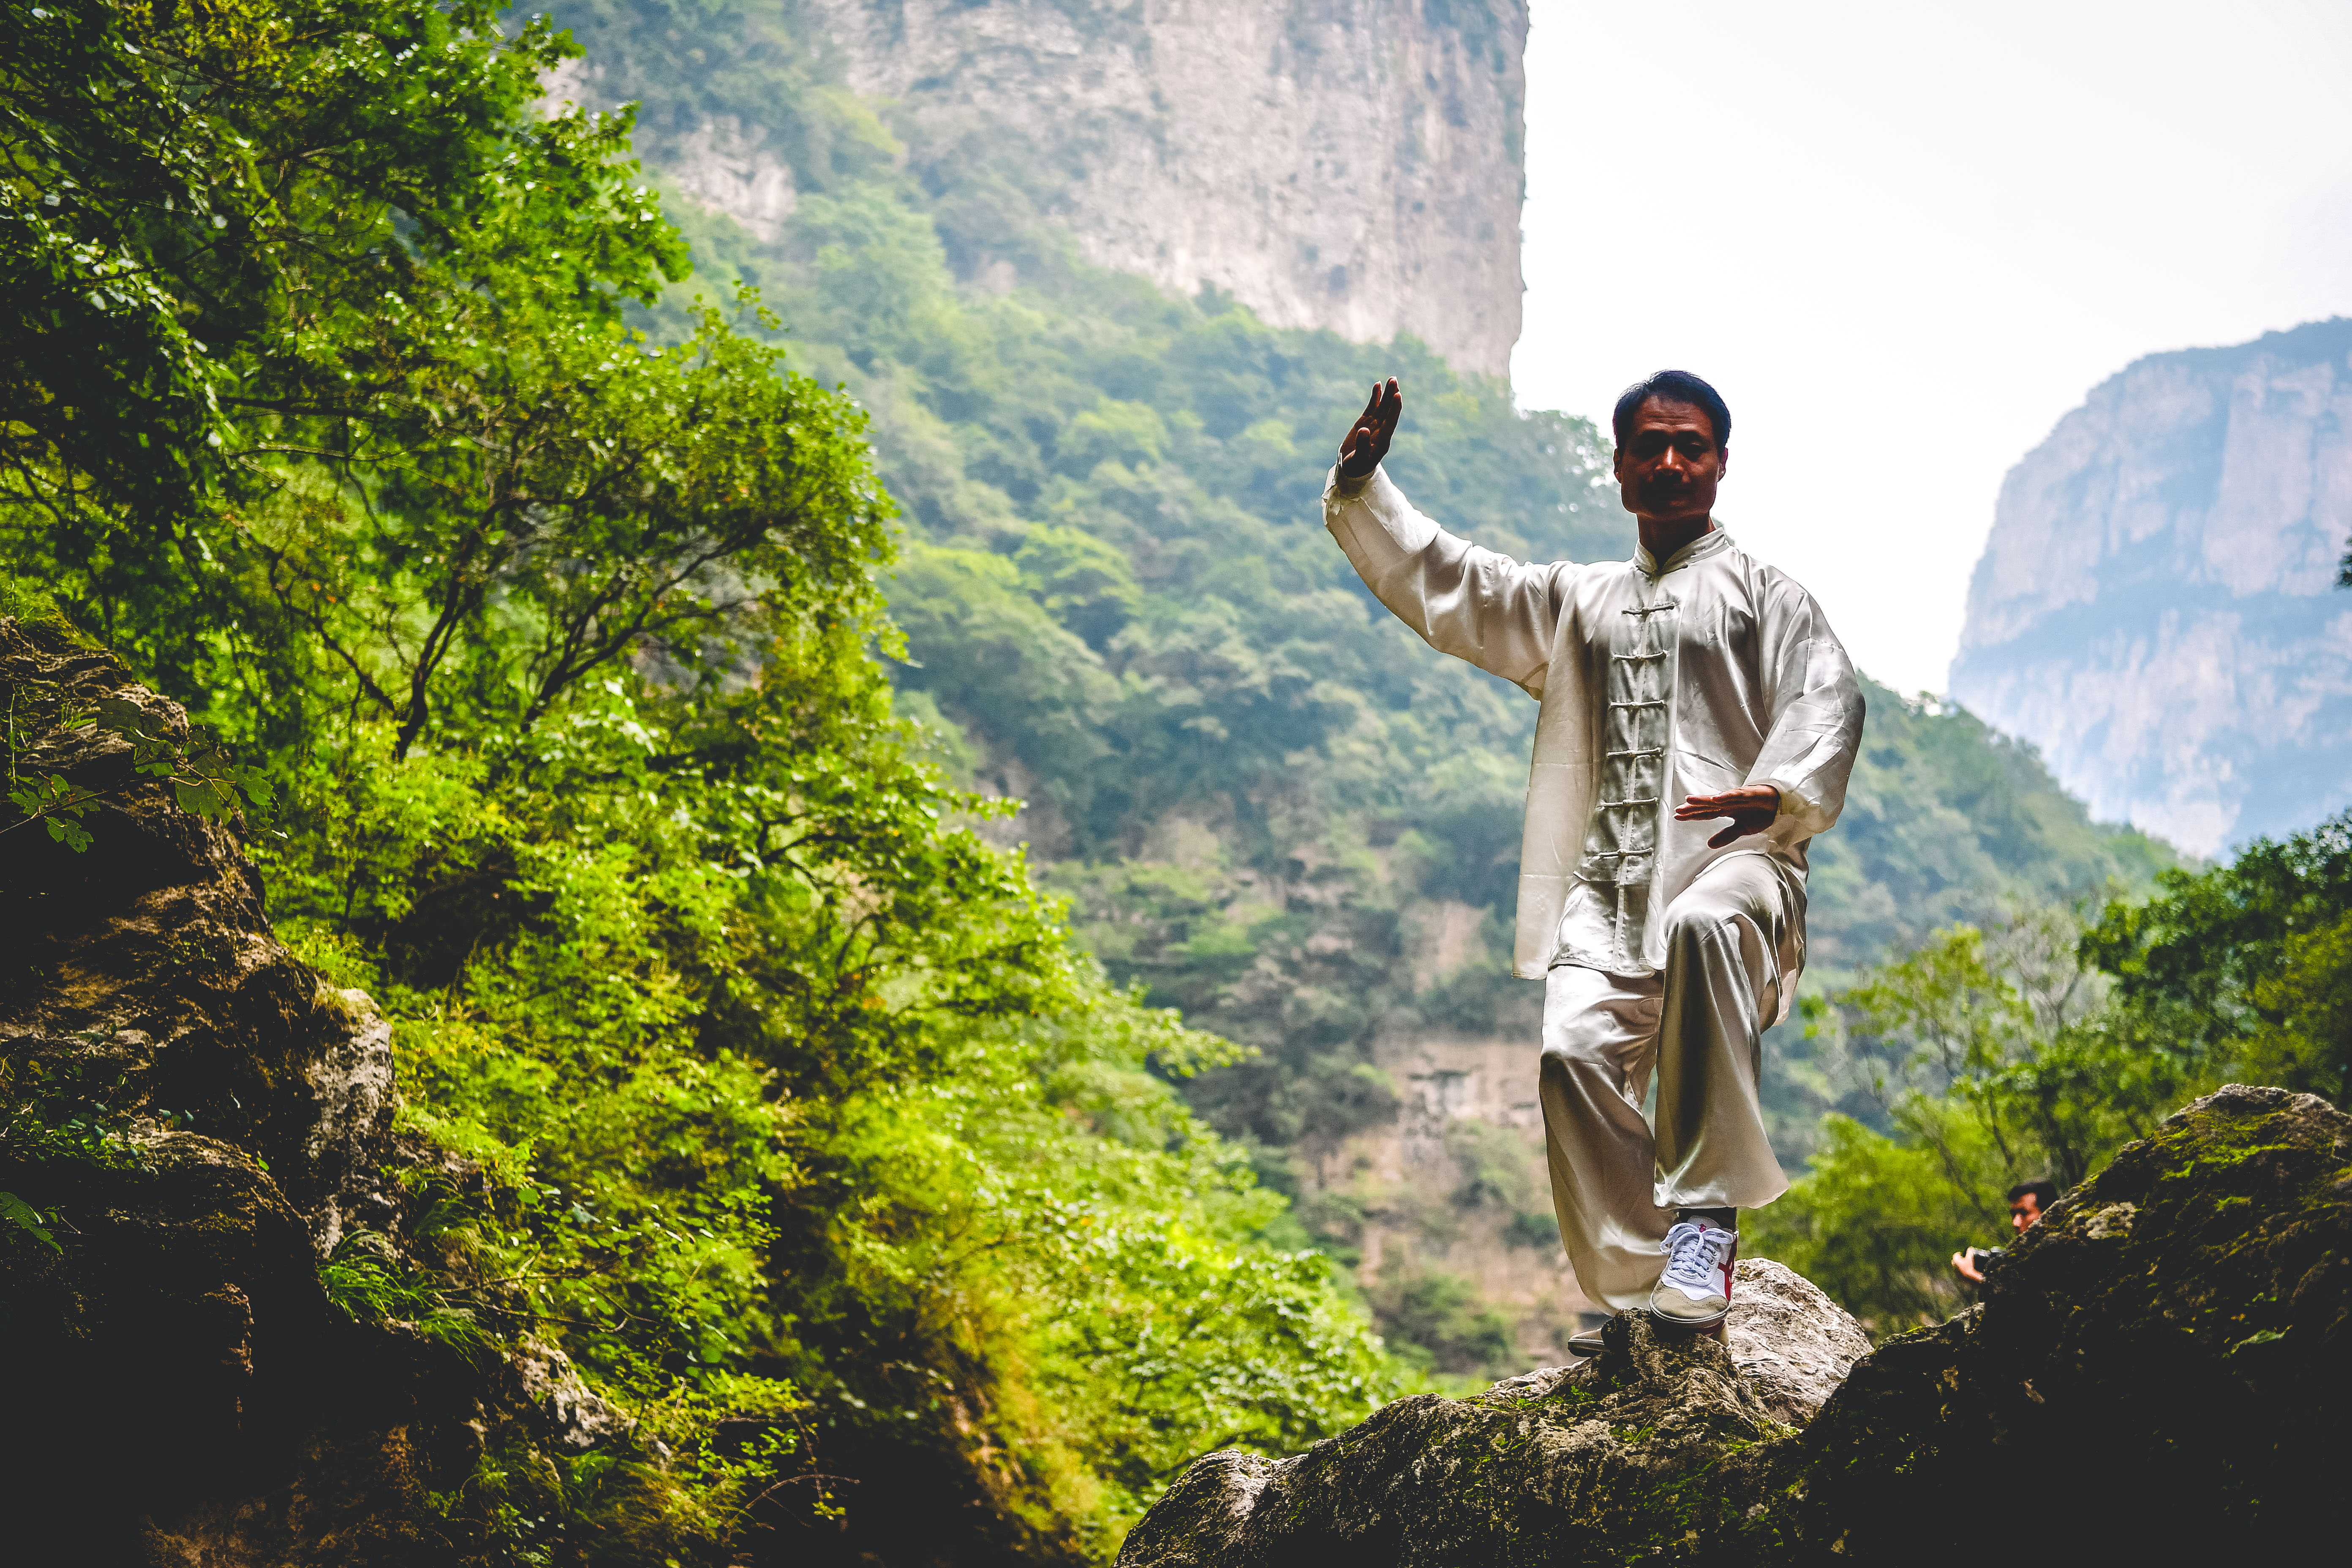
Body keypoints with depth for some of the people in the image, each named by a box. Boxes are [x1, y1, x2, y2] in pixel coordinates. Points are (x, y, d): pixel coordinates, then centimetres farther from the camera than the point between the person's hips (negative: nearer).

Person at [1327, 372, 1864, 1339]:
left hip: (1726, 859, -4)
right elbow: (1442, 584, 27)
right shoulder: (1577, 603, 31)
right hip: (1606, 887, 4)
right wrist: (1362, 488, 11)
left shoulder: (1762, 594, 17)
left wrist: (1781, 794, -21)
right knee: (1576, 1054, -22)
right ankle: (1639, 1307, -16)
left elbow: (1827, 705, 1)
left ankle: (1707, 1209, -33)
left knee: (1704, 926, -40)